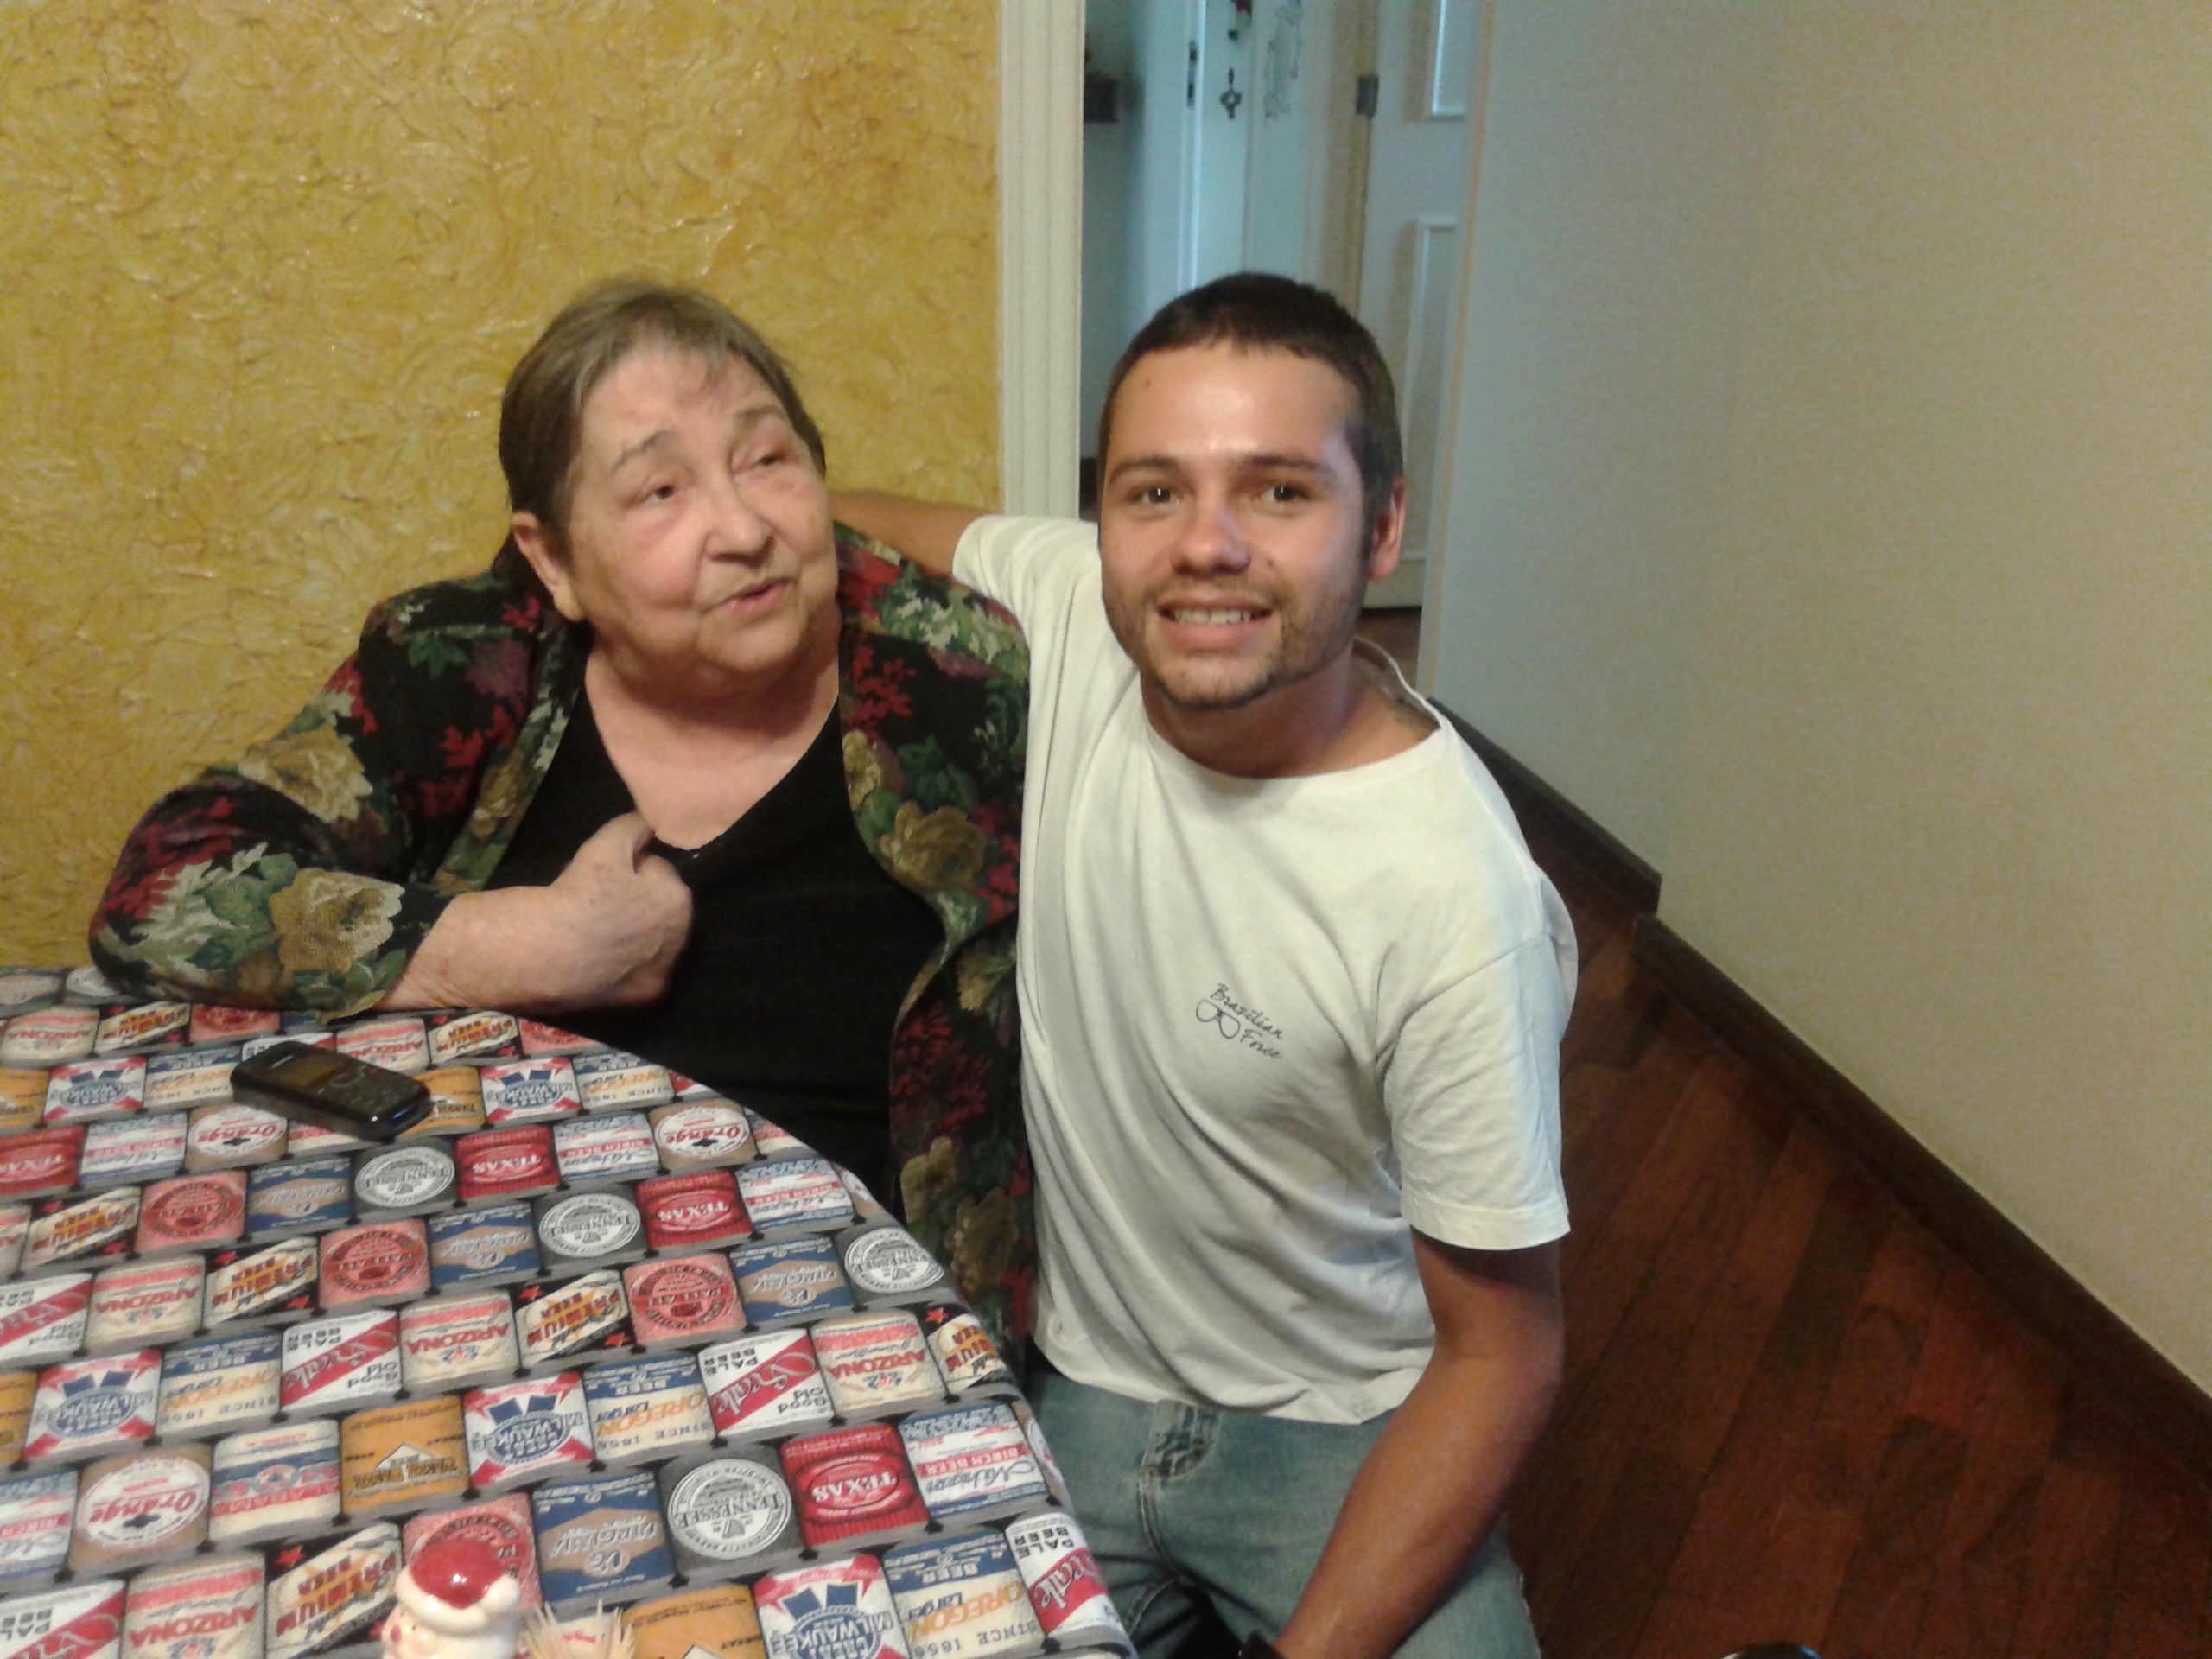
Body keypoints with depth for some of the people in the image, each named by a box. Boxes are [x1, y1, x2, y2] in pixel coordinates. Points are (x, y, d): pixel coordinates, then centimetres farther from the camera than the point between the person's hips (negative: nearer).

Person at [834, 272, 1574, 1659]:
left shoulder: (1457, 894, -25)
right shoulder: (1071, 608, -14)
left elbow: (1502, 1352, -14)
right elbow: (868, 525, 10)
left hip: (1345, 1432, -2)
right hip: (1080, 1389, 3)